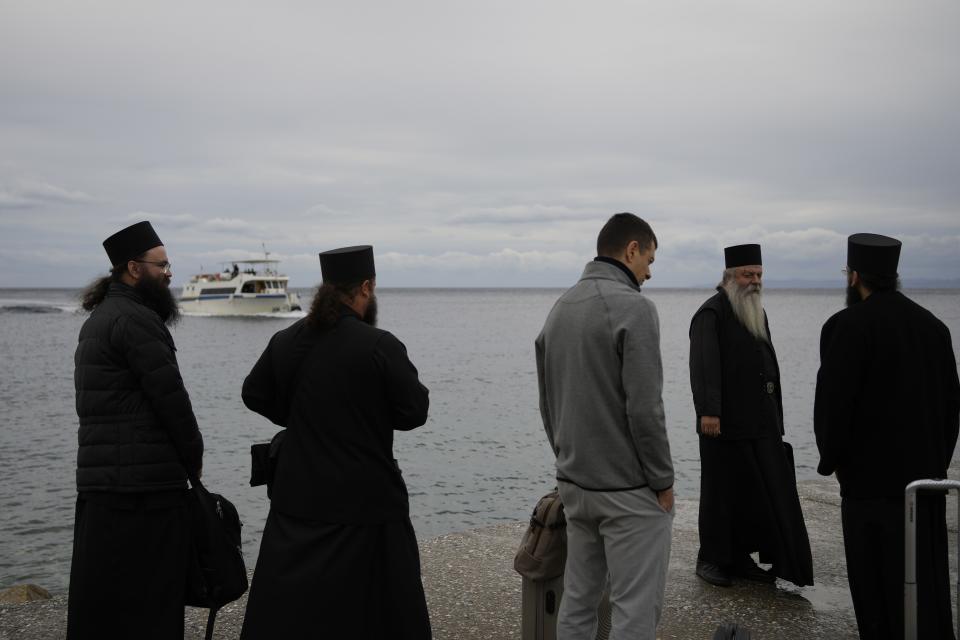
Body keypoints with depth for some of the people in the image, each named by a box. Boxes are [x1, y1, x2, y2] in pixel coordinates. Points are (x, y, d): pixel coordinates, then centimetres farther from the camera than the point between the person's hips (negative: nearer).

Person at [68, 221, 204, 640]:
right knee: (150, 606, -1)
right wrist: (194, 456, -1)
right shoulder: (136, 319, -13)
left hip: (100, 481, 10)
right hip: (145, 485, -10)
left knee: (101, 599, 15)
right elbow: (170, 397, -16)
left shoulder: (99, 318, 18)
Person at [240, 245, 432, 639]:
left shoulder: (285, 341, 1)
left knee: (286, 607, 16)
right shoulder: (380, 345, -17)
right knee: (379, 605, 10)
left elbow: (254, 395, 12)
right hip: (363, 501, -5)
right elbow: (415, 411, -12)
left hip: (297, 498, 5)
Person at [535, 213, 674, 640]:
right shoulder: (633, 306, -15)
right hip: (629, 490, -8)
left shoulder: (559, 308, 10)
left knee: (577, 600, 15)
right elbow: (644, 407, -20)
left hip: (573, 484, 8)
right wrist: (663, 480, -9)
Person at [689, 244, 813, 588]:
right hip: (723, 424, -7)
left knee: (757, 493, 8)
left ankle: (740, 558, 20)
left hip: (761, 424, 7)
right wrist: (707, 411, -31)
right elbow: (704, 364, -21)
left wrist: (774, 417, 22)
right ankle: (710, 559, 16)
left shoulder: (757, 314, 17)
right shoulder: (711, 314, -9)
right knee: (721, 493, 2)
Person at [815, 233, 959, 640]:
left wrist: (831, 460, -1)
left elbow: (832, 403, -16)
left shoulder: (847, 325, -14)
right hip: (927, 476, 7)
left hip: (873, 478, -6)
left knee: (880, 588, 3)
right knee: (927, 584, 16)